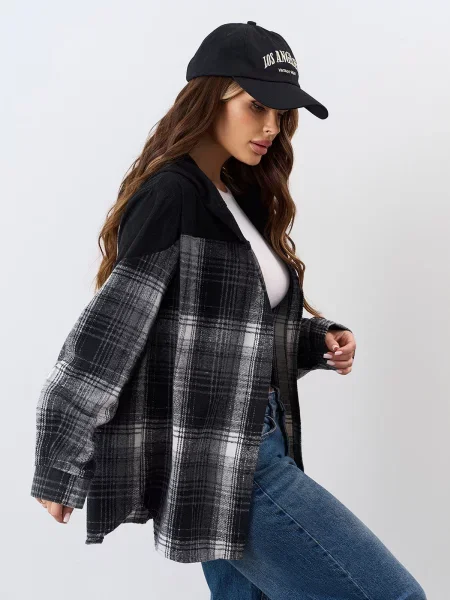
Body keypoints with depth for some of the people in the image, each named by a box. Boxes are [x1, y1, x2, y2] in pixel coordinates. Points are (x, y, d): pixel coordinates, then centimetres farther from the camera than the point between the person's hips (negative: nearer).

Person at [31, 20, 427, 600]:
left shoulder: (243, 198, 14)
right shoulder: (172, 195, -14)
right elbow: (103, 338, -15)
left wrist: (317, 340, 2)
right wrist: (60, 475, -12)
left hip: (252, 448, 9)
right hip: (211, 462, -9)